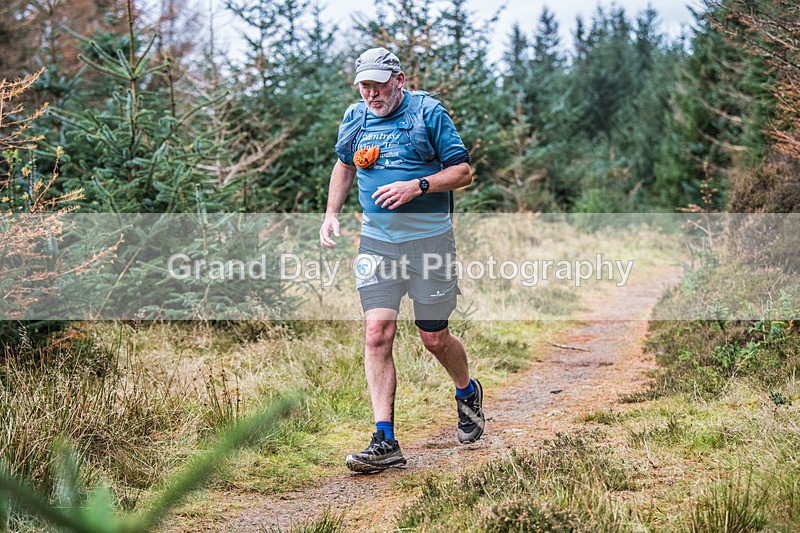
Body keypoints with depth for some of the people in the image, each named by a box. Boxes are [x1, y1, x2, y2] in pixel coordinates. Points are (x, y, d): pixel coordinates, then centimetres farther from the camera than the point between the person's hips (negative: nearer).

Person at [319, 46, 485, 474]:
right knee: (377, 332, -10)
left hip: (429, 240, -3)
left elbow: (463, 172, -5)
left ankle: (468, 392, 38)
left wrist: (416, 186, -19)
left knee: (434, 338, 4)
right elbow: (344, 165, 25)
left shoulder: (428, 112, -6)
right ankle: (385, 443, -8)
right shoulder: (355, 118, 7)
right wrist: (331, 213, 11)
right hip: (377, 241, 3)